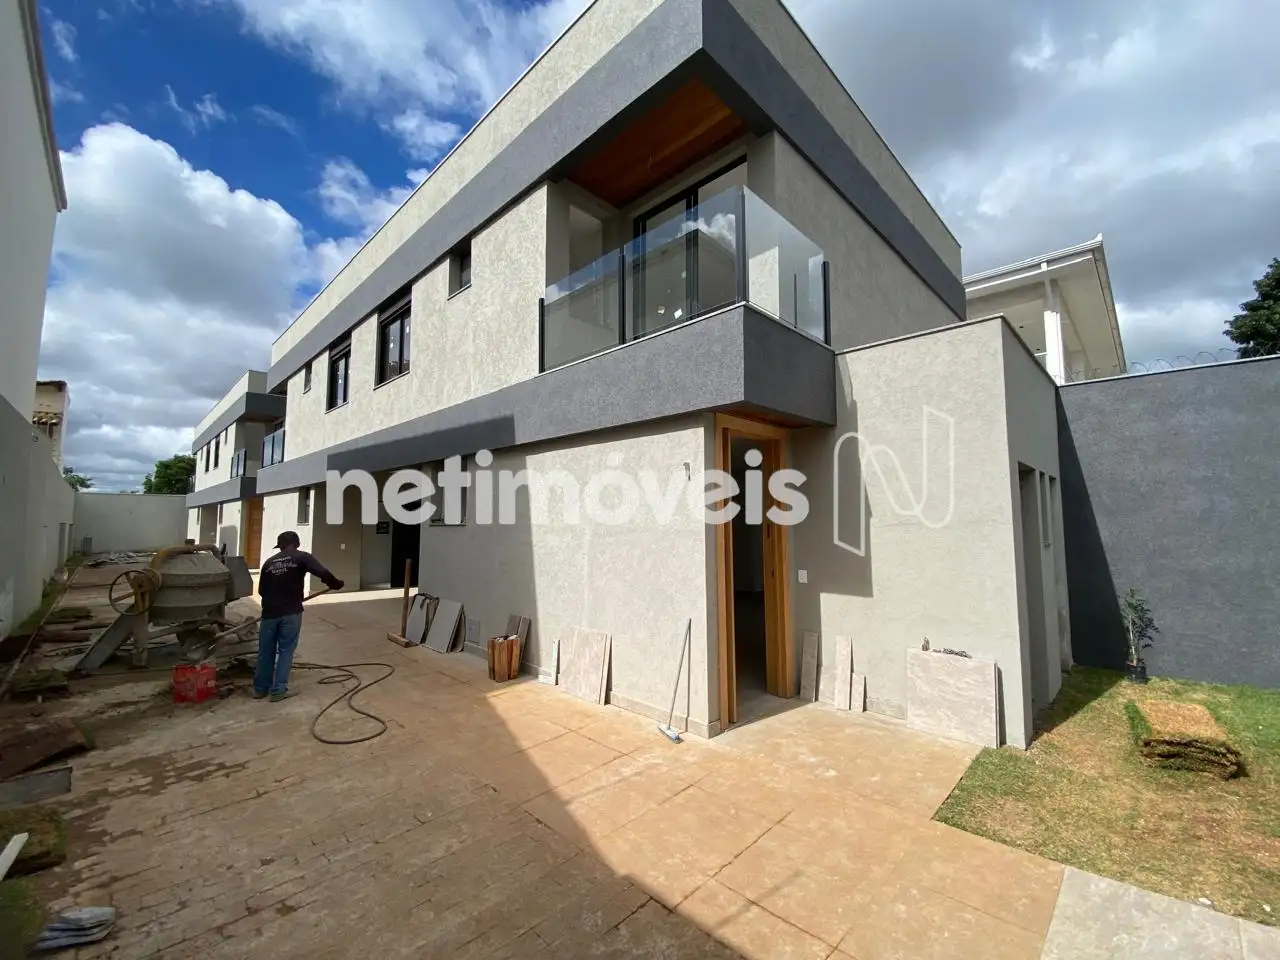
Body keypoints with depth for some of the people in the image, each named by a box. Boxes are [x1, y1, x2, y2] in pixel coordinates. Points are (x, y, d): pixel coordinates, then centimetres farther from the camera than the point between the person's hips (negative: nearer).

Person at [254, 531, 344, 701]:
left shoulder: (269, 562, 10)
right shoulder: (301, 557, -3)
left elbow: (261, 590, 14)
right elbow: (322, 572, -17)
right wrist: (336, 584, -1)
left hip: (270, 612, 4)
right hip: (291, 612, -4)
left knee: (266, 651, 15)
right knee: (286, 650, 6)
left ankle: (260, 688, 25)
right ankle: (278, 690, 7)